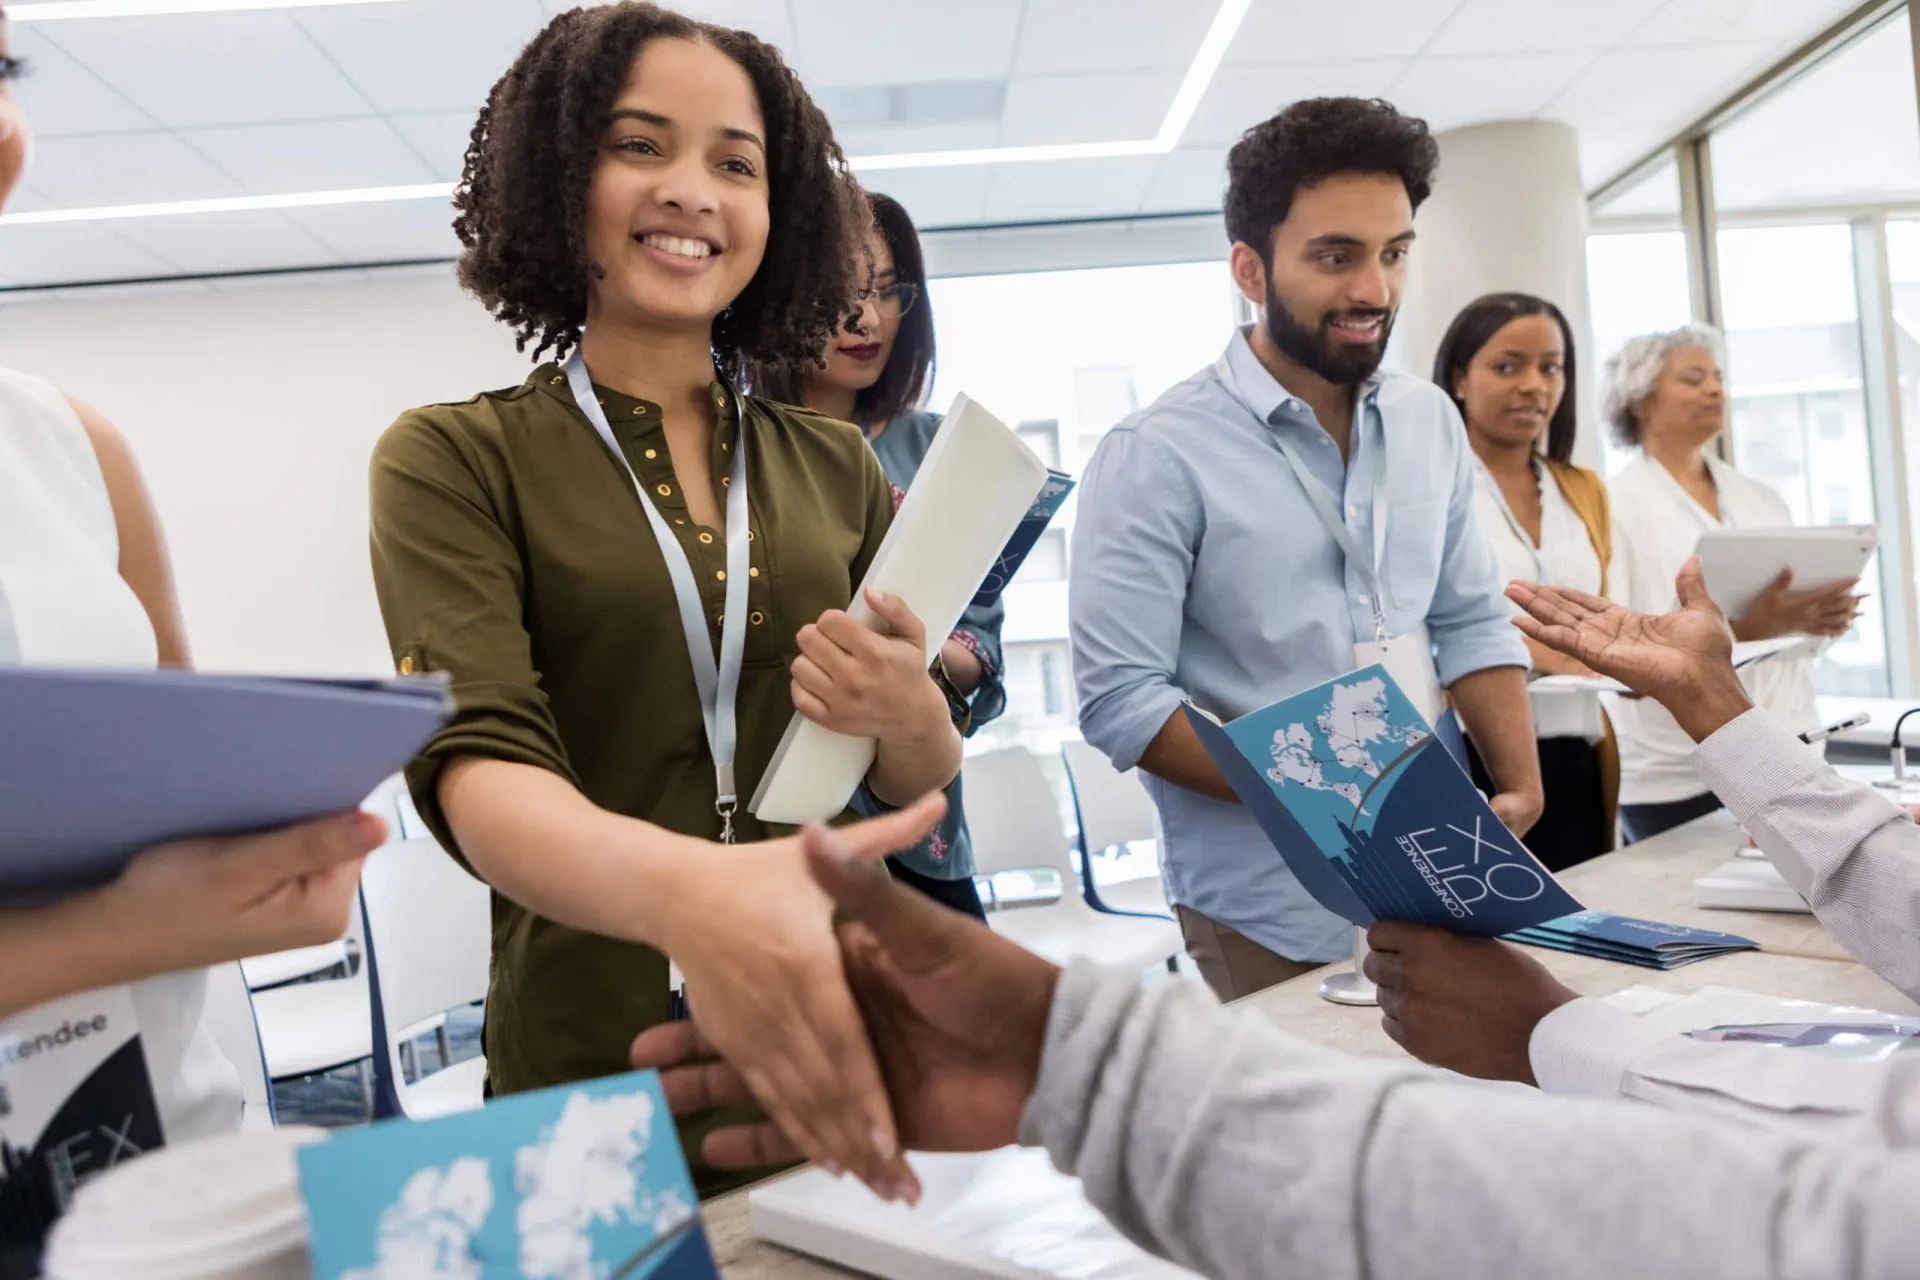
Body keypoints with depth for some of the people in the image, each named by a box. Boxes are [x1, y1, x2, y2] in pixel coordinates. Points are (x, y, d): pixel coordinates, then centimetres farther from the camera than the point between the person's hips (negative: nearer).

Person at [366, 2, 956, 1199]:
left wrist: (912, 718, -18)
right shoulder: (453, 460, -5)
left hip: (841, 1054, 3)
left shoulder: (835, 464, 3)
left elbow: (920, 788, 6)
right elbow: (476, 763, -20)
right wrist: (683, 887, -41)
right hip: (594, 1066, -3)